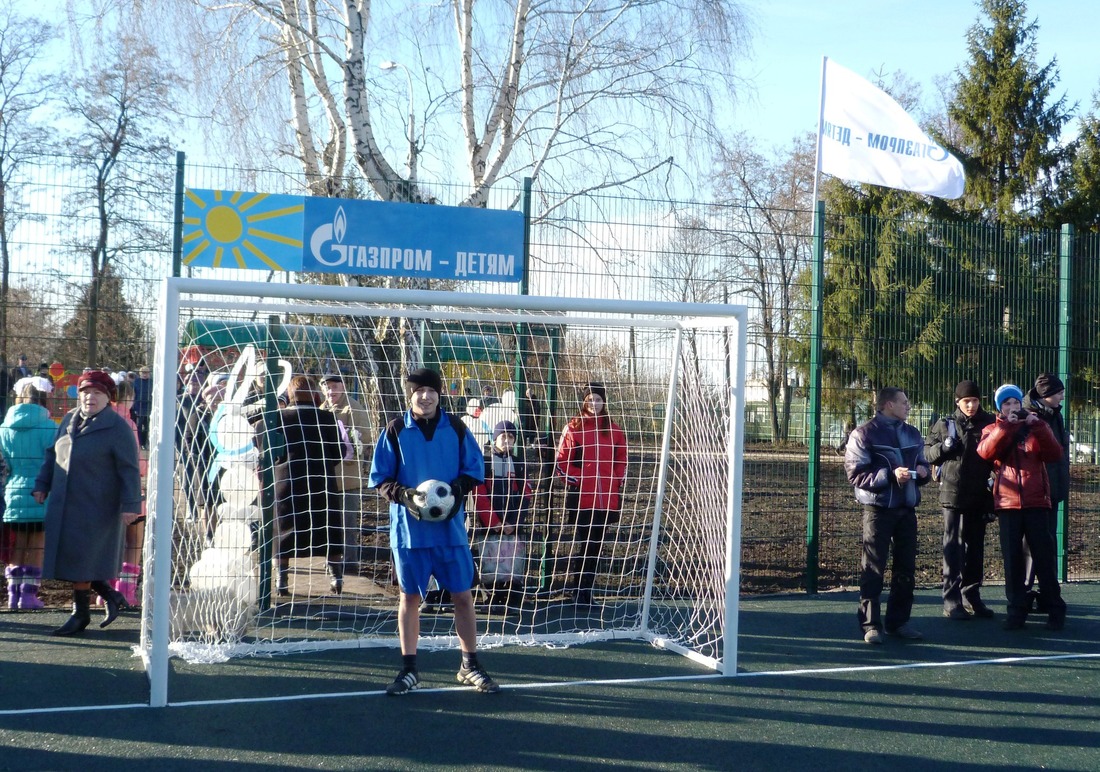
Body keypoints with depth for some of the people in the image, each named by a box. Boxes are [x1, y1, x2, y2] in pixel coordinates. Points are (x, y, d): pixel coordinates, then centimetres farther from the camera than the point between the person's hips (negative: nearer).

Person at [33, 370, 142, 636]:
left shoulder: (117, 428, -10)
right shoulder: (69, 420, 10)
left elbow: (129, 469, -12)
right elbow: (52, 455, 21)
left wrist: (130, 504, -17)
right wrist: (42, 485, 16)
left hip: (97, 508, -7)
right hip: (63, 504, 7)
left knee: (81, 558, -4)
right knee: (67, 556, 8)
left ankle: (81, 612, 11)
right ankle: (110, 596, 22)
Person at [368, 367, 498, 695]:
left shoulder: (456, 429, 3)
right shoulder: (395, 431, -1)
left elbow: (474, 469, 8)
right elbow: (380, 479, 1)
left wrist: (459, 489, -12)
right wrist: (404, 495, -17)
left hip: (450, 526, 1)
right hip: (409, 528, -1)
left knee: (463, 595, 4)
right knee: (409, 597, 6)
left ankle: (470, 666, 18)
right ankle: (409, 671, 16)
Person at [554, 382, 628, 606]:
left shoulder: (613, 430, 11)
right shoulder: (573, 428, 1)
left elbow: (621, 459, 18)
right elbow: (561, 461, 1)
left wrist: (617, 482, 5)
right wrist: (576, 480, -9)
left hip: (606, 499, 4)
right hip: (581, 497, -4)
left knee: (597, 545, 9)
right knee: (582, 543, -4)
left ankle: (588, 589, 18)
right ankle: (579, 591, 2)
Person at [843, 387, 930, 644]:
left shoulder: (912, 434, 16)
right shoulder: (864, 434, -6)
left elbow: (923, 464, 23)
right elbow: (856, 473, -12)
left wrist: (923, 471, -1)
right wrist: (890, 475, -21)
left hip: (907, 509, 7)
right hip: (878, 509, -6)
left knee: (906, 568, 10)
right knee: (873, 569, -4)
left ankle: (898, 621, 20)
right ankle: (871, 624, 0)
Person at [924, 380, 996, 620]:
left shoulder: (989, 424, 6)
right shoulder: (945, 424, 3)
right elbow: (927, 452, 7)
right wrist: (943, 447, -12)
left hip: (980, 496, 3)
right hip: (953, 494, -3)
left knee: (975, 547, 10)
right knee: (953, 546, -4)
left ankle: (971, 596, 20)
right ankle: (951, 600, -4)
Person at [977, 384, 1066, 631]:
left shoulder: (1035, 428, 12)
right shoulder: (993, 430, 11)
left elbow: (1055, 454, -5)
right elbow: (985, 452, -12)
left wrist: (1038, 426, -13)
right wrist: (1006, 425, -19)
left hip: (1037, 501, 0)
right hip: (1007, 502, 0)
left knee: (1044, 556, -1)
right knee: (1012, 559, 1)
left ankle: (1055, 610, 5)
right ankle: (1017, 609, 8)